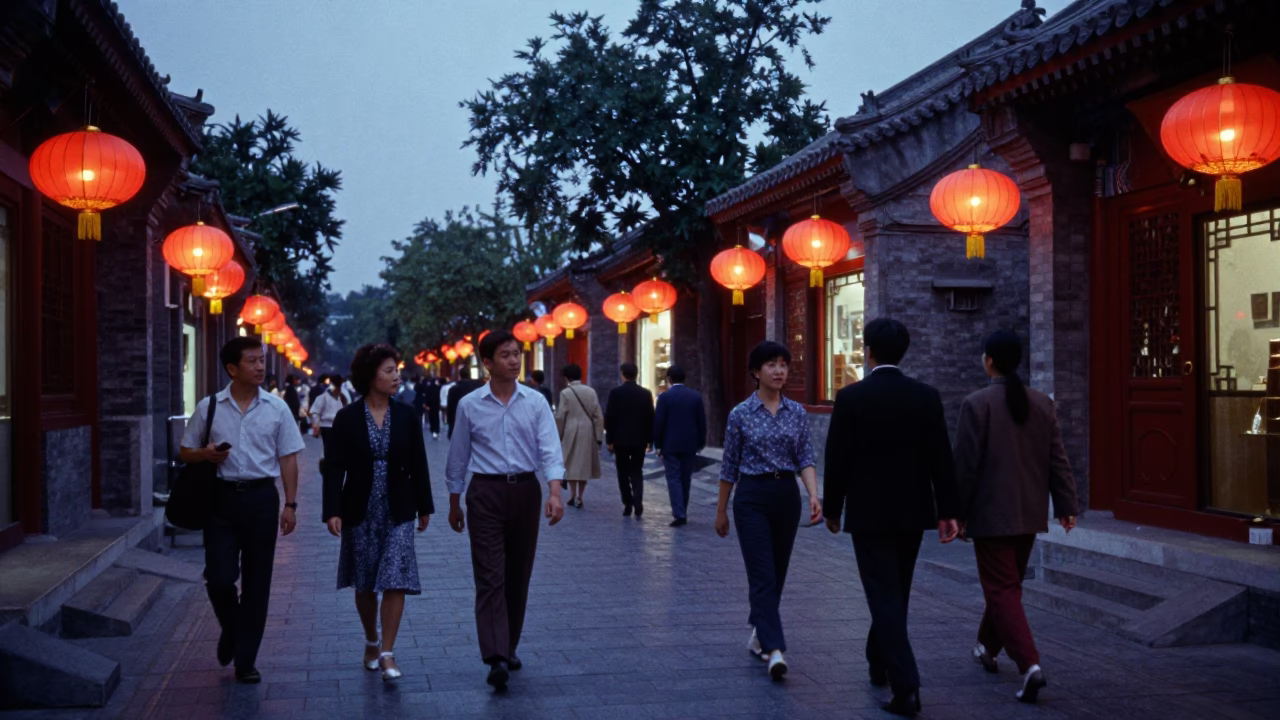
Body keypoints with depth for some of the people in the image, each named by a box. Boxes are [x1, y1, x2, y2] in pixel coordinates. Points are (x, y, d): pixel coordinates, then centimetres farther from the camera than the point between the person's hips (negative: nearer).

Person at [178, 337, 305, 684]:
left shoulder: (277, 408, 4)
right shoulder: (208, 407, 3)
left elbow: (288, 458, 5)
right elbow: (185, 452, 10)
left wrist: (290, 504, -2)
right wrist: (205, 454, -12)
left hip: (261, 497, 1)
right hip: (222, 497, 0)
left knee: (257, 583, 5)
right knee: (219, 578, -5)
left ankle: (246, 659, 16)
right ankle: (231, 631, 27)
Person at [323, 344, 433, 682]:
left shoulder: (406, 415, 1)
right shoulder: (347, 417, -5)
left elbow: (418, 464, 6)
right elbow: (335, 467, -6)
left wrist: (424, 507, 9)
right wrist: (333, 511, -14)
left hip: (398, 511, 1)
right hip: (360, 511, 0)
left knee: (396, 580, -9)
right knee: (365, 584, 11)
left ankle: (387, 653, -5)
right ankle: (371, 642, 32)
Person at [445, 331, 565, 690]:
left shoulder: (535, 402, 1)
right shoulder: (470, 406, 0)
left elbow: (550, 450, -7)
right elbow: (458, 458, 9)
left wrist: (554, 492, -22)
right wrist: (454, 503, 13)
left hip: (525, 489, 2)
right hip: (486, 492, -2)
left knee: (518, 576, 10)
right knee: (490, 576, -9)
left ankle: (509, 647, 25)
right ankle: (496, 658, -15)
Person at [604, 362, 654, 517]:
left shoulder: (615, 393, -7)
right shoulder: (646, 394, 0)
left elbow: (609, 418, -7)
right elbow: (650, 418, 2)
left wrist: (609, 439, 0)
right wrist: (650, 439, 10)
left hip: (620, 439, -2)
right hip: (639, 439, 2)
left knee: (623, 473, 10)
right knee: (637, 472, 8)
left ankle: (628, 505, 10)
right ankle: (638, 503, -13)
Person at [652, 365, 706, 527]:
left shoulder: (665, 397, -8)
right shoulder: (696, 396, 2)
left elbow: (658, 423, -9)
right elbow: (702, 422, 3)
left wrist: (658, 445, 0)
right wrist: (700, 443, 12)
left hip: (670, 445, -3)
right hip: (689, 445, 3)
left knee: (674, 479, -2)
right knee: (686, 480, 13)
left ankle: (679, 515, -12)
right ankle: (682, 512, 22)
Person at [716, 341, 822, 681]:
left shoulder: (798, 412, 5)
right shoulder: (741, 414, -4)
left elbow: (805, 458, 0)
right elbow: (730, 466, 3)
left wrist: (814, 495, -17)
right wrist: (721, 511, 7)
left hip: (787, 496, 4)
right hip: (752, 497, -4)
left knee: (777, 574, 12)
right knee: (763, 575, -12)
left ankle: (759, 635, 30)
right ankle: (775, 651, -18)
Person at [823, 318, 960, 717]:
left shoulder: (850, 397, -10)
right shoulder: (927, 396, -1)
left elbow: (837, 459, -8)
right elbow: (941, 458, -1)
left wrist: (832, 508, 4)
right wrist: (947, 511, 3)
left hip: (869, 512, -4)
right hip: (913, 511, 4)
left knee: (885, 596, -2)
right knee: (896, 593, 20)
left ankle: (906, 686, -12)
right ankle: (879, 662, 37)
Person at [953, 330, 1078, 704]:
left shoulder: (977, 403, -13)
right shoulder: (1042, 403, 4)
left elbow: (965, 464, -12)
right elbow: (1057, 459, 4)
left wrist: (958, 511, -4)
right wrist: (1065, 505, 8)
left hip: (991, 514, -6)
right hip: (1030, 513, 6)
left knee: (1002, 589, -2)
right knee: (1007, 584, 20)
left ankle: (1029, 664, -16)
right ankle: (989, 646, 37)